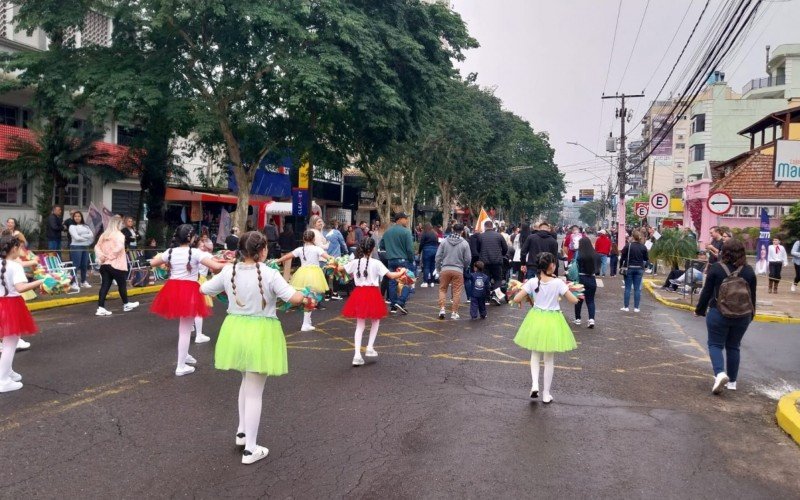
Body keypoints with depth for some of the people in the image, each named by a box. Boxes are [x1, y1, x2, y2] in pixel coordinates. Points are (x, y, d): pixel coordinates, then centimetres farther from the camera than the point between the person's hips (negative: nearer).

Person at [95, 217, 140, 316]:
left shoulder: (104, 235, 11)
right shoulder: (119, 235, -10)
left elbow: (97, 247, 9)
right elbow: (119, 248, -25)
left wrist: (101, 256, -1)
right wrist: (111, 256, -14)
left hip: (105, 264, 6)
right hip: (116, 265, -6)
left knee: (105, 286, 3)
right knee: (122, 285, 11)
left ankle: (100, 308, -3)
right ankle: (126, 304, 26)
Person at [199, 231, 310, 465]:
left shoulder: (228, 271, -3)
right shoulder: (269, 273, -17)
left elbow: (203, 289, 11)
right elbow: (294, 298, -23)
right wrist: (305, 296, -2)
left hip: (236, 331, 5)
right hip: (261, 334, -5)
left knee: (247, 381, 29)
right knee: (255, 391, 4)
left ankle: (242, 431, 37)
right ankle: (250, 449, 12)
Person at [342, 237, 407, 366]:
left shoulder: (354, 262, -2)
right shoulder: (376, 263, -11)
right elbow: (391, 276, -8)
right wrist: (401, 272, 10)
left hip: (359, 294, 3)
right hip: (373, 294, -3)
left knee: (360, 325, 9)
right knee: (375, 322, 22)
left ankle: (357, 355, 0)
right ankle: (370, 348, 15)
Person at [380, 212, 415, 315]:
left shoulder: (387, 232, 8)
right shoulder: (406, 232, -10)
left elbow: (381, 246, 14)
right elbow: (410, 248, -13)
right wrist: (411, 259, -1)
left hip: (391, 260, 6)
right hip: (403, 260, -6)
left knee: (392, 283, 10)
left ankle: (393, 306, 12)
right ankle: (400, 302, -13)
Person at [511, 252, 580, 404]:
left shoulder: (532, 282, -10)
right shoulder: (558, 283, -14)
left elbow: (516, 299, -9)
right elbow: (574, 300, -9)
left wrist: (527, 294, 10)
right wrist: (566, 290, 8)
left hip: (536, 320, 2)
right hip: (552, 321, -1)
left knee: (535, 354, 22)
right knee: (549, 359, 11)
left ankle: (535, 384, 4)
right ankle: (546, 394, 18)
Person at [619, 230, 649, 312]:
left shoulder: (628, 245, -8)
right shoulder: (643, 247, 0)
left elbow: (622, 257, -7)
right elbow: (646, 259, 4)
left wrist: (621, 266, 4)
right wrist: (643, 266, 20)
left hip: (629, 268, -2)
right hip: (639, 269, 2)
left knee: (628, 288, 4)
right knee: (637, 288, 5)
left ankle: (626, 307, 5)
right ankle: (636, 307, 6)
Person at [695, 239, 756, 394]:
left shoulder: (716, 268, -9)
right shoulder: (749, 270, 0)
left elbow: (707, 291, -5)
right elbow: (752, 295, 8)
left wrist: (700, 310, 7)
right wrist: (751, 314, 20)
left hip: (719, 314, -3)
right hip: (742, 316, 3)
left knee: (715, 344, 5)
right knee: (733, 347, 15)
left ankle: (720, 373, -19)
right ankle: (732, 381, 18)